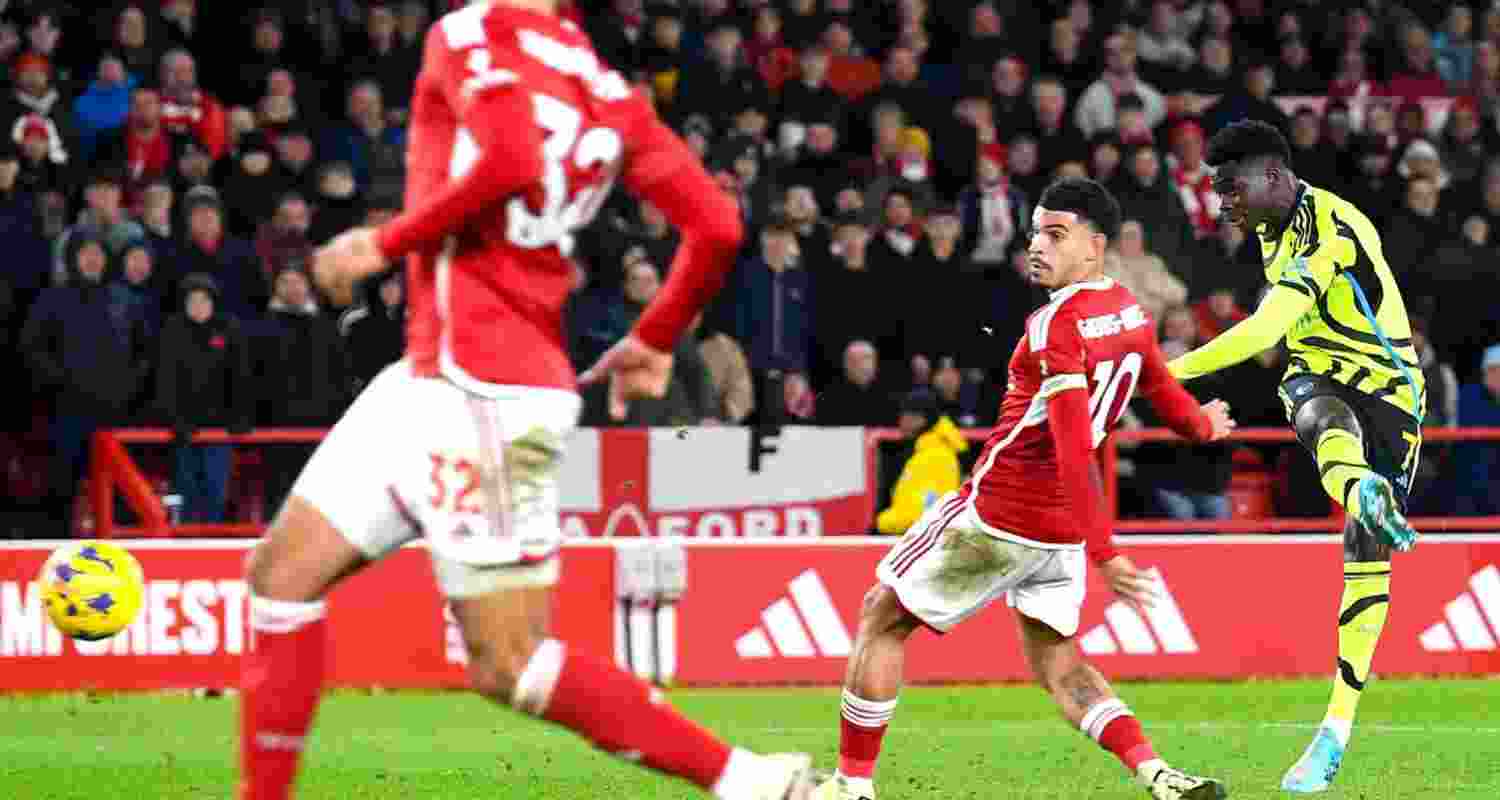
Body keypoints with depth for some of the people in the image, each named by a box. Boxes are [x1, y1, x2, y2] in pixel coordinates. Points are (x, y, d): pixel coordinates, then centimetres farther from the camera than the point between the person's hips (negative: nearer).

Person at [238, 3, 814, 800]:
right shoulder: (606, 86, 12)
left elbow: (513, 159, -27)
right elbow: (717, 228, 7)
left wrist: (387, 242, -15)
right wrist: (654, 340, 22)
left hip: (483, 395, -9)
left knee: (509, 662, -5)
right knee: (283, 571, 10)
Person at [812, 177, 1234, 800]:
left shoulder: (1057, 326, -20)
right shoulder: (1130, 312, 5)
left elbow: (1074, 451, -25)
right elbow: (1162, 391, 23)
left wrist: (1102, 552, -29)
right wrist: (1203, 423, 46)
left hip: (996, 513, -8)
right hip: (1061, 529, 8)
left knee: (881, 617, 8)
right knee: (1058, 665, 15)